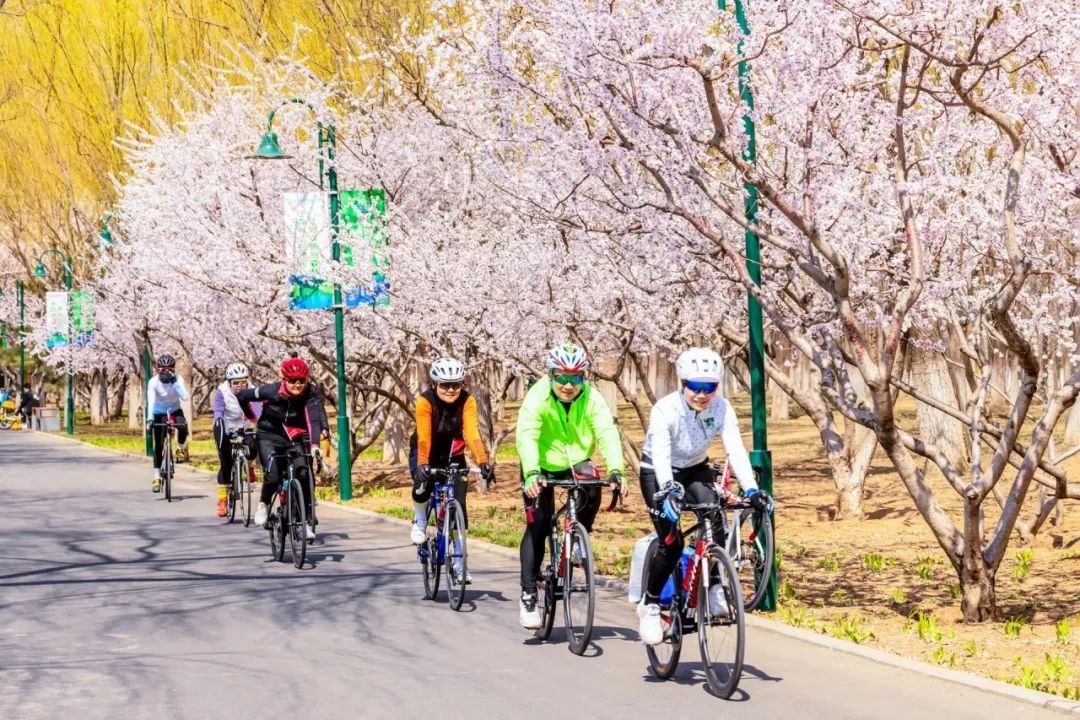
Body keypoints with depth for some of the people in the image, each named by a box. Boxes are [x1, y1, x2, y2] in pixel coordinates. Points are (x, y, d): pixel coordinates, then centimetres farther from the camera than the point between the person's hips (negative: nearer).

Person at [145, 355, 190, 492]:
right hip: (159, 413, -1)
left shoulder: (178, 379, -19)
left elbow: (185, 396, -33)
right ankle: (157, 477, 2)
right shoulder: (153, 382, -22)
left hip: (175, 410, 1)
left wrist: (175, 382, -39)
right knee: (158, 445, -6)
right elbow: (151, 401, -34)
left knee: (183, 427, -33)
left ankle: (181, 449, -2)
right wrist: (149, 419, -47)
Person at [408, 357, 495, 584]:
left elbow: (473, 435, -31)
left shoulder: (467, 402, -22)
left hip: (453, 456, 2)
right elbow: (424, 437, -35)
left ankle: (458, 561, 4)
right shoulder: (425, 401, -26)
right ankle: (420, 521, -1)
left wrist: (483, 463, -46)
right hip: (426, 454, -2)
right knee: (423, 483, -33)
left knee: (459, 505, -9)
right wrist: (422, 465, -50)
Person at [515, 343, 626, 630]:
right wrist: (531, 474, -54)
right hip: (542, 466, -3)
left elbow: (607, 433, -31)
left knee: (591, 492, -24)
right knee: (537, 525, -11)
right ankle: (528, 594, -5)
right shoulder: (537, 397, -26)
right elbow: (526, 436, -38)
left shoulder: (592, 399, -20)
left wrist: (615, 471, -48)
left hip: (576, 464, 3)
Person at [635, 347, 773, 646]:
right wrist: (668, 489, -60)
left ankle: (715, 588, -9)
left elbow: (736, 450, -29)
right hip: (658, 474, -3)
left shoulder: (722, 409, -20)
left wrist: (751, 490, -44)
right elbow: (660, 453, -43)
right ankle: (649, 605, 1)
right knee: (672, 543, -18)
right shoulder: (665, 409, -30)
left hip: (695, 470, 3)